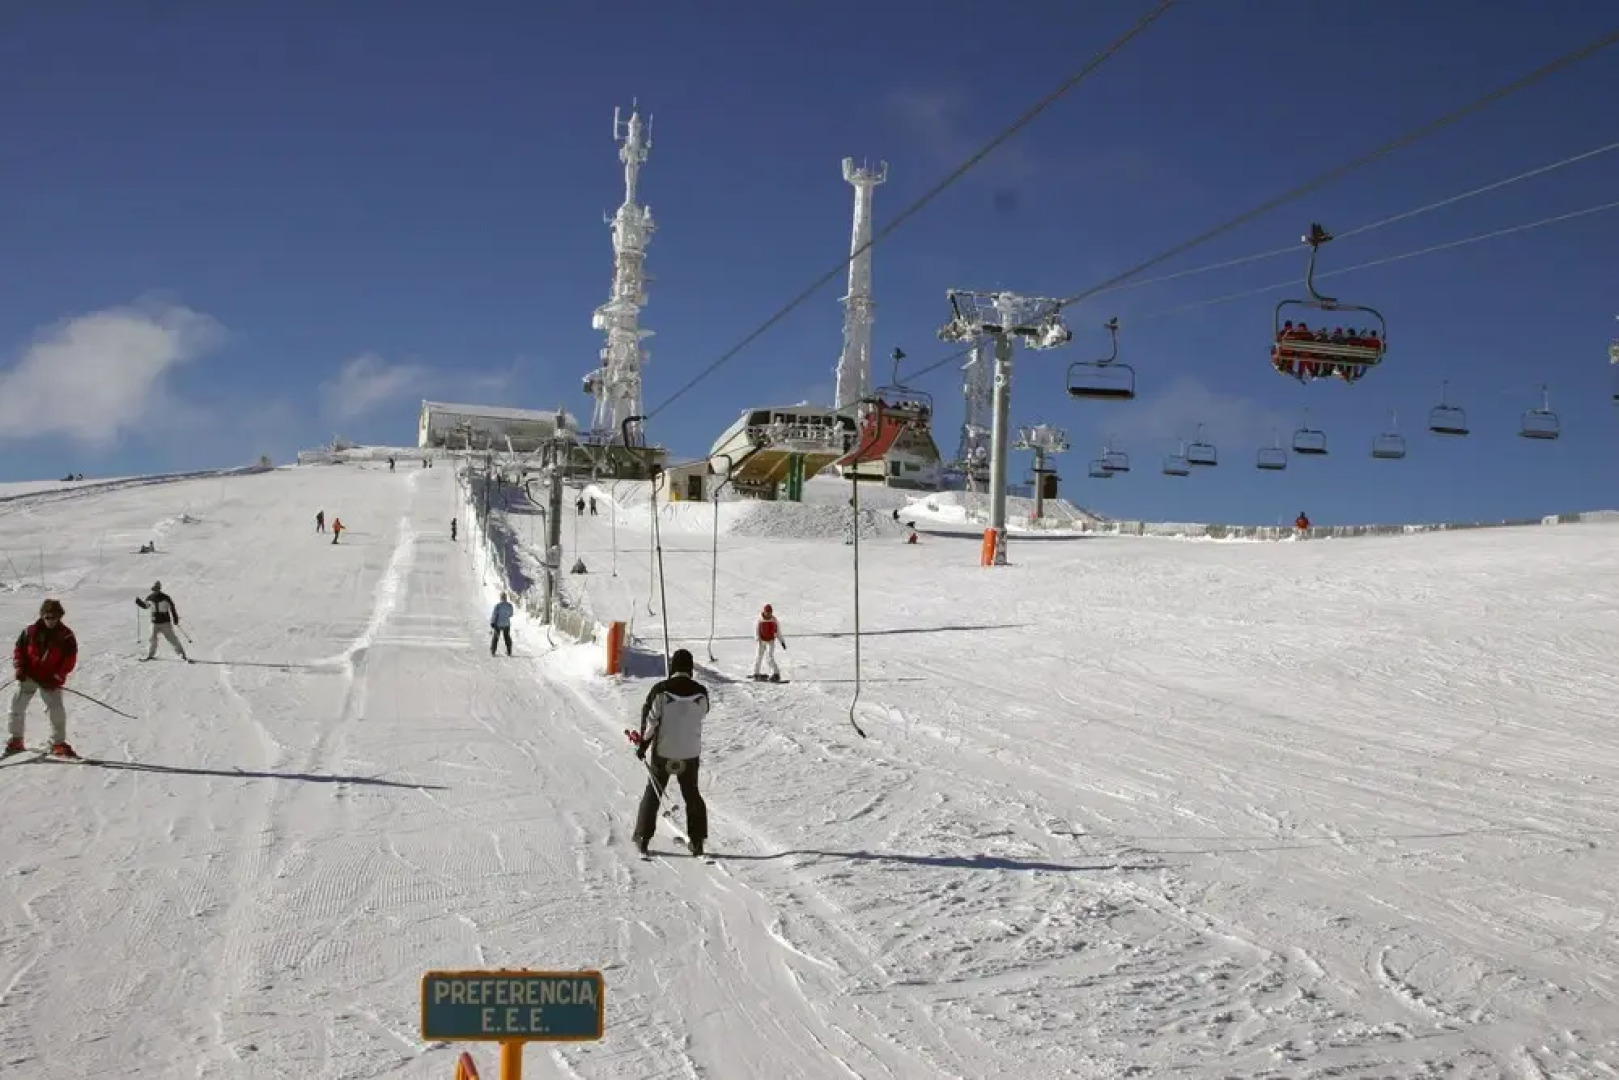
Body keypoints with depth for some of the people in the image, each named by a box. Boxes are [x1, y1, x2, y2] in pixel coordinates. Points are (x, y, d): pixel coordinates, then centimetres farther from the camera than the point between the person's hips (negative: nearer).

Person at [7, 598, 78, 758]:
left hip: (51, 681, -2)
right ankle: (16, 740, 13)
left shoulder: (66, 636, -5)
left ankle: (58, 743, 0)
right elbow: (19, 649, 7)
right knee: (18, 703, -1)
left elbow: (70, 660, -6)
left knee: (56, 708, -11)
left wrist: (57, 677, -14)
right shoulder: (30, 631, 0)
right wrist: (19, 669, -5)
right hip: (29, 677, 2)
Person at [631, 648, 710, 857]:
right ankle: (697, 841, 17)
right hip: (691, 753, 1)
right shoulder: (701, 692, -10)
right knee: (692, 794, 17)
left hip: (663, 752, -1)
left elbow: (650, 720, -11)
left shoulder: (661, 689, -16)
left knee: (652, 793, 14)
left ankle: (642, 839, 16)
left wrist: (643, 744, 2)